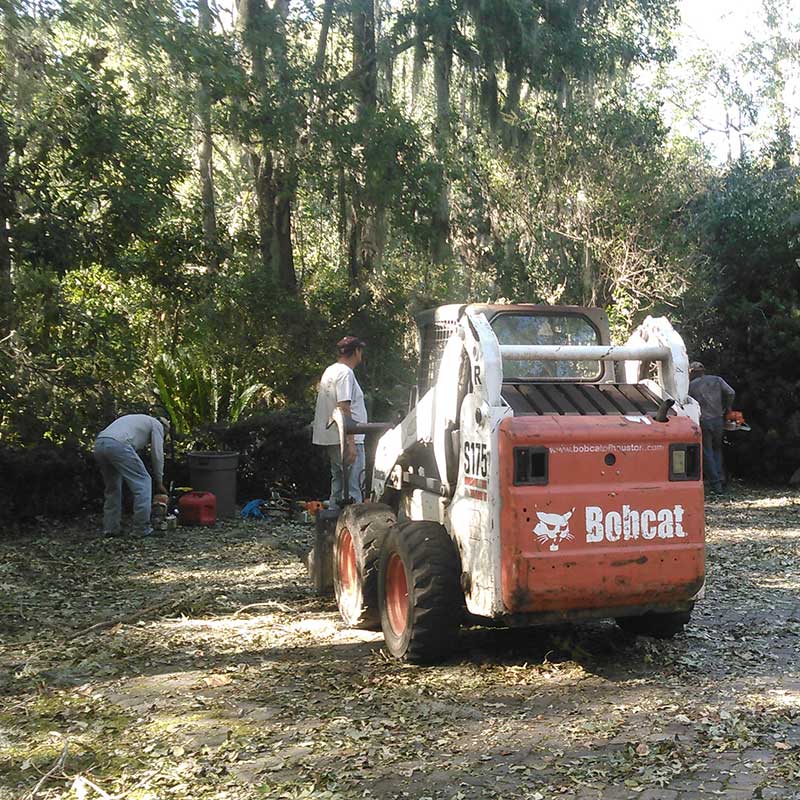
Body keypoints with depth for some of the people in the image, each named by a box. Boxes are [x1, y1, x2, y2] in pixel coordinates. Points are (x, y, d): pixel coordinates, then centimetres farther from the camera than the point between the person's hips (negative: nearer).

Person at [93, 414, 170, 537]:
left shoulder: (139, 420, 40)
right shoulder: (157, 425, 19)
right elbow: (157, 455, 14)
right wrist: (159, 482, 25)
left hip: (98, 444, 8)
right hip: (117, 445, -8)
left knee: (112, 488, 23)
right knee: (143, 483, 2)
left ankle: (110, 529, 22)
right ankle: (142, 529, 3)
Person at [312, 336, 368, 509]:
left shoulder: (330, 371, 17)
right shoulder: (345, 373, -13)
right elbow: (344, 408, -21)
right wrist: (351, 443, -23)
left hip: (331, 439, 10)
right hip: (346, 439, -10)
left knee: (338, 484, 15)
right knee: (352, 488, -9)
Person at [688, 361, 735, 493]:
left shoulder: (691, 385, 2)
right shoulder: (716, 380, 7)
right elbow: (731, 393, -2)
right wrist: (727, 408, 11)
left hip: (702, 422, -3)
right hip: (718, 420, 3)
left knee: (707, 453, 5)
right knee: (717, 449, 21)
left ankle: (716, 484, 2)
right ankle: (719, 479, 13)